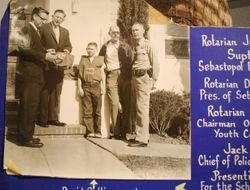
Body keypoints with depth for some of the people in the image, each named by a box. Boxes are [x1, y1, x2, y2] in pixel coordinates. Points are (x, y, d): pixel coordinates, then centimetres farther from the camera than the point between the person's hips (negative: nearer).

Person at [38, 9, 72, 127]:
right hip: (46, 65, -5)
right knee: (44, 93, -2)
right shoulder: (43, 28, 1)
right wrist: (45, 51, -19)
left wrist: (67, 50, -6)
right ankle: (42, 119, 4)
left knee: (56, 93, 6)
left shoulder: (65, 32, 18)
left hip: (59, 66, 5)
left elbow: (69, 45, 16)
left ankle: (53, 118, 12)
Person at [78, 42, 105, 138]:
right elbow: (80, 75, 11)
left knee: (97, 111, 2)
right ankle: (90, 131, 3)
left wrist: (103, 87, 2)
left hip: (96, 86, -1)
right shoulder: (83, 59, 12)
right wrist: (79, 88, 3)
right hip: (86, 86, 1)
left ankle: (97, 131, 8)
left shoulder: (100, 59, 10)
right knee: (87, 111, -1)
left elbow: (102, 74, 10)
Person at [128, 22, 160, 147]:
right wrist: (132, 78, 6)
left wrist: (153, 80, -9)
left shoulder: (147, 45, -5)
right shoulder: (134, 46, 15)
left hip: (144, 77, -8)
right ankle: (144, 136, 22)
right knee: (139, 108, 12)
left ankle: (142, 139, -10)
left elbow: (155, 63, -7)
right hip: (135, 77, 8)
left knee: (142, 107, -11)